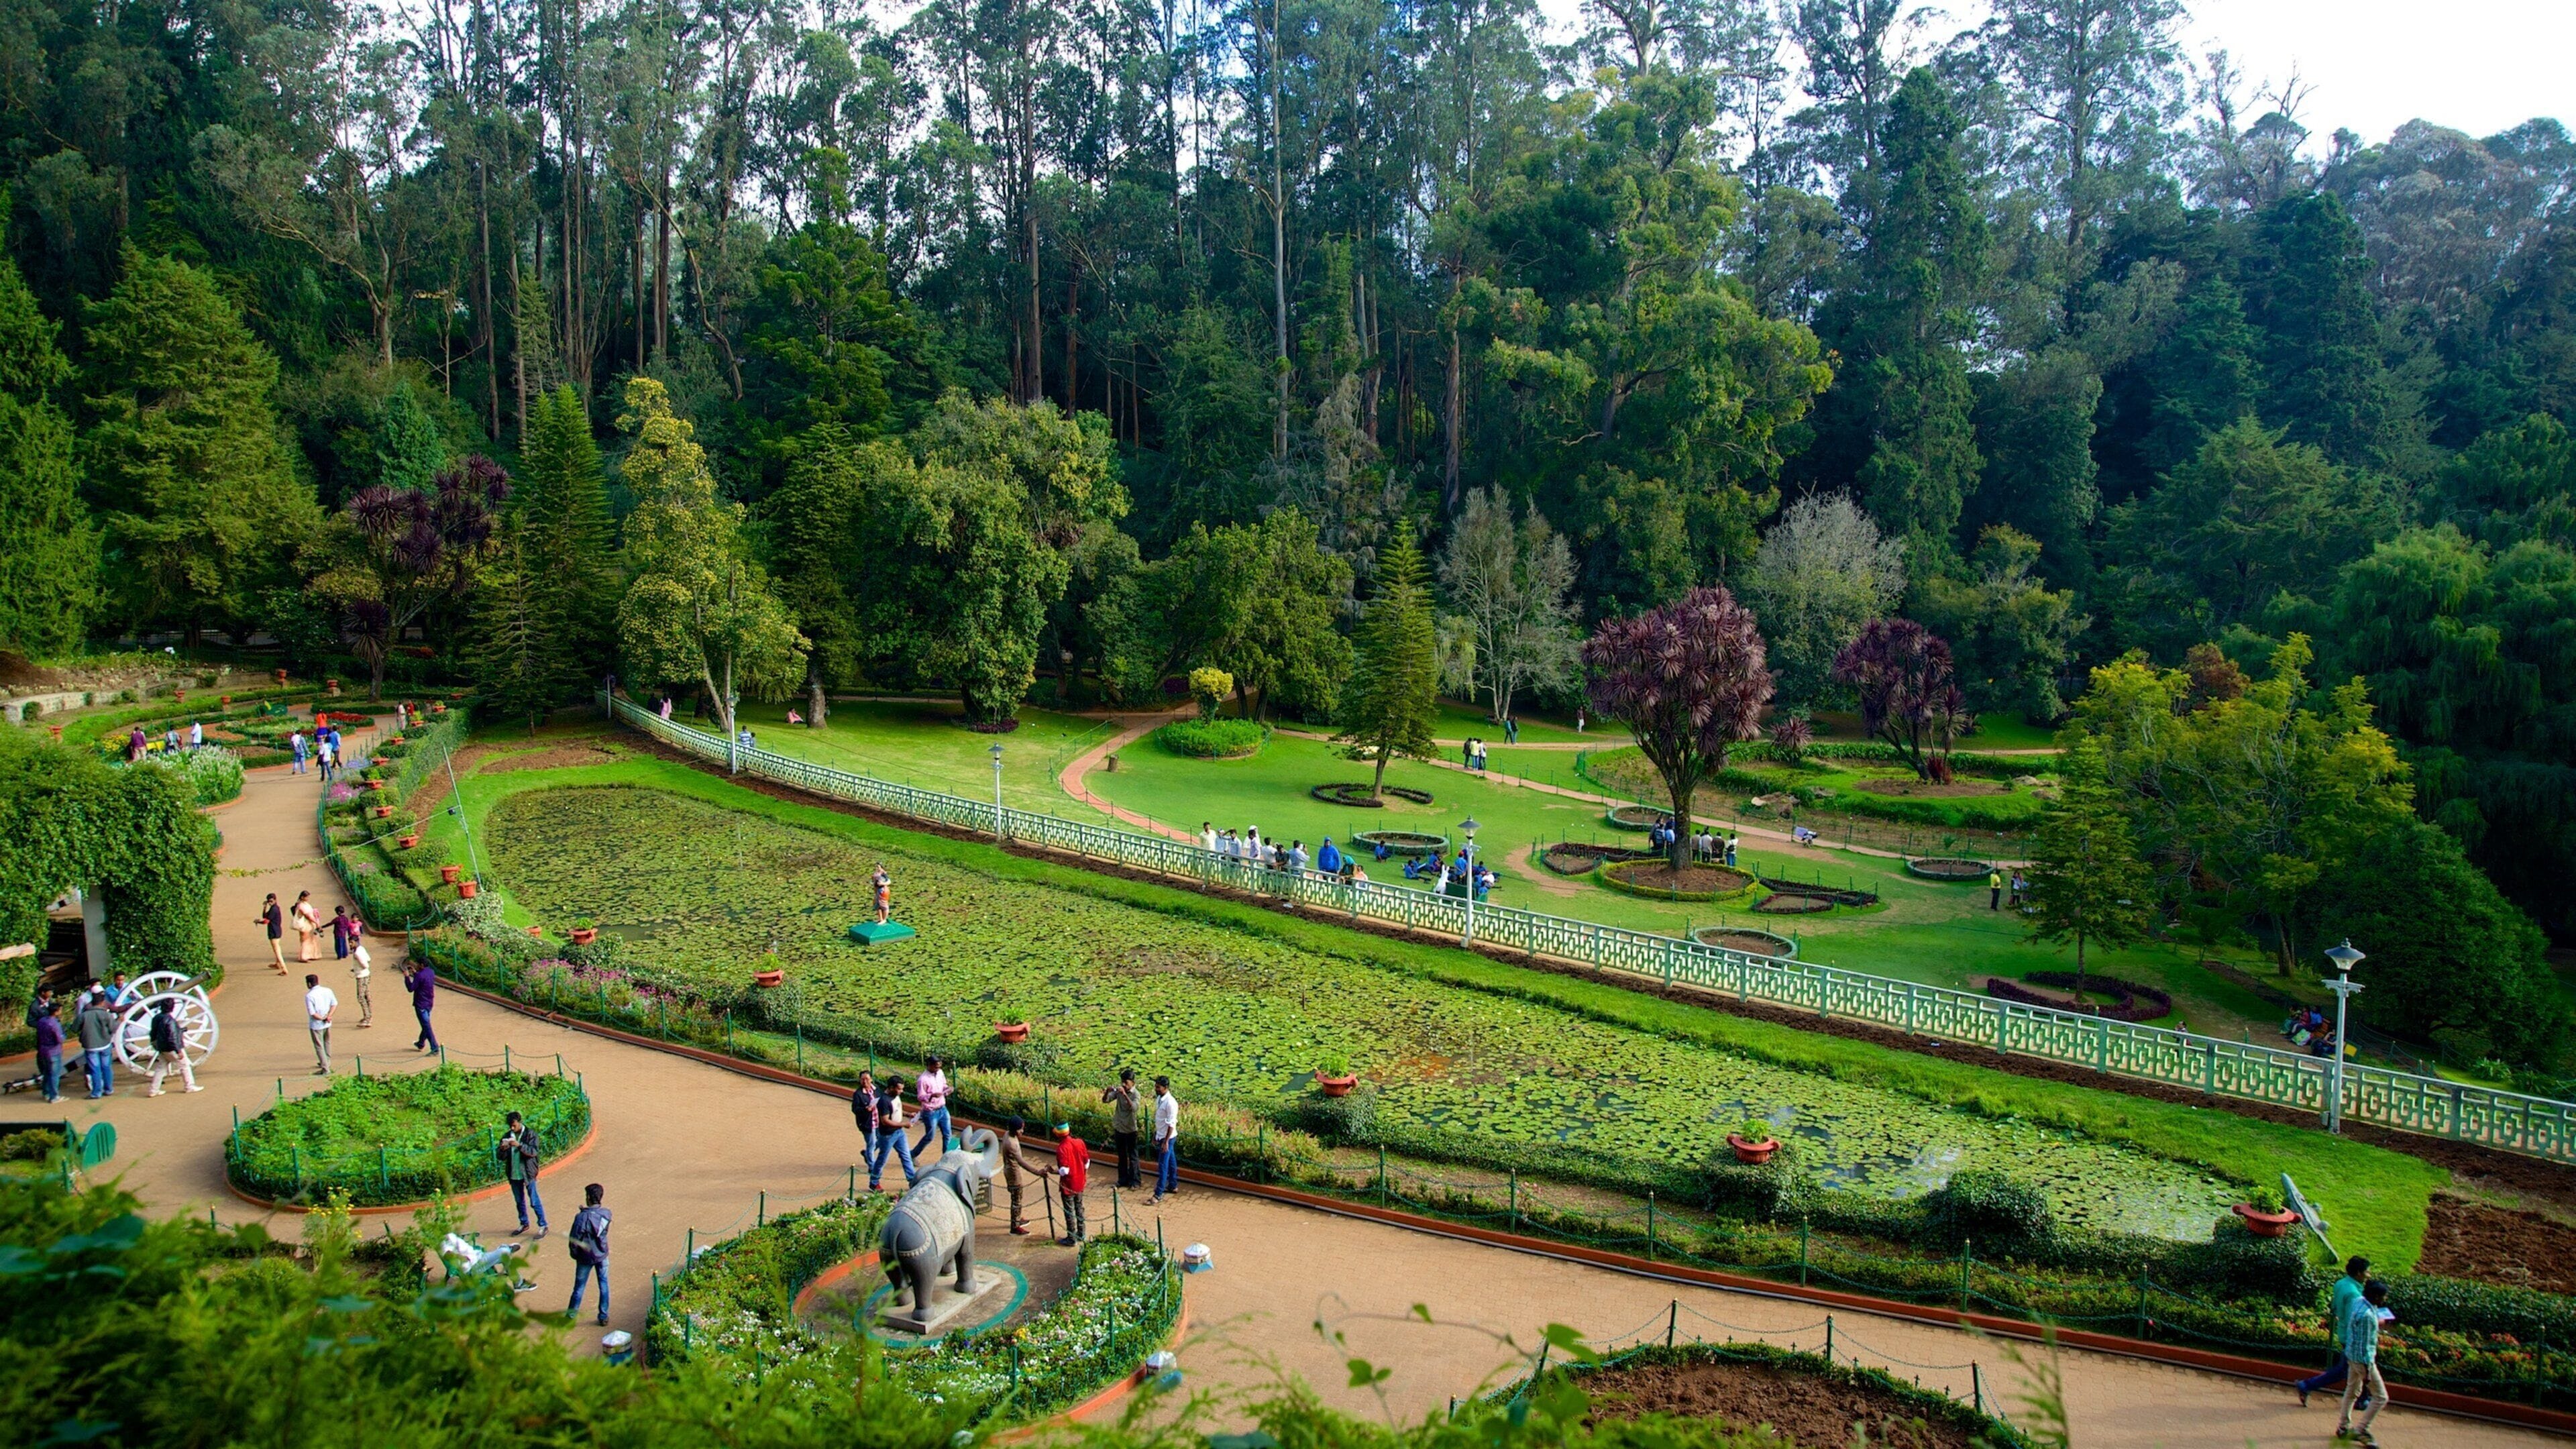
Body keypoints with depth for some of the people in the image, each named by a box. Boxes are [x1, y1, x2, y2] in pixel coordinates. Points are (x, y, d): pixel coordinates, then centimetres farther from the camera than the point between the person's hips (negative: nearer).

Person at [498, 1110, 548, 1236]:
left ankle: (543, 1226, 5)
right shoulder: (507, 1136, 5)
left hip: (528, 1173, -5)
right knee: (519, 1201, 18)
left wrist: (519, 1145, -31)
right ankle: (524, 1224, 33)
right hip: (513, 1174, 5)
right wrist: (503, 1149, -19)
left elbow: (533, 1151, -18)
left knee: (534, 1201, -2)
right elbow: (500, 1156, 4)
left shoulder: (530, 1134, -9)